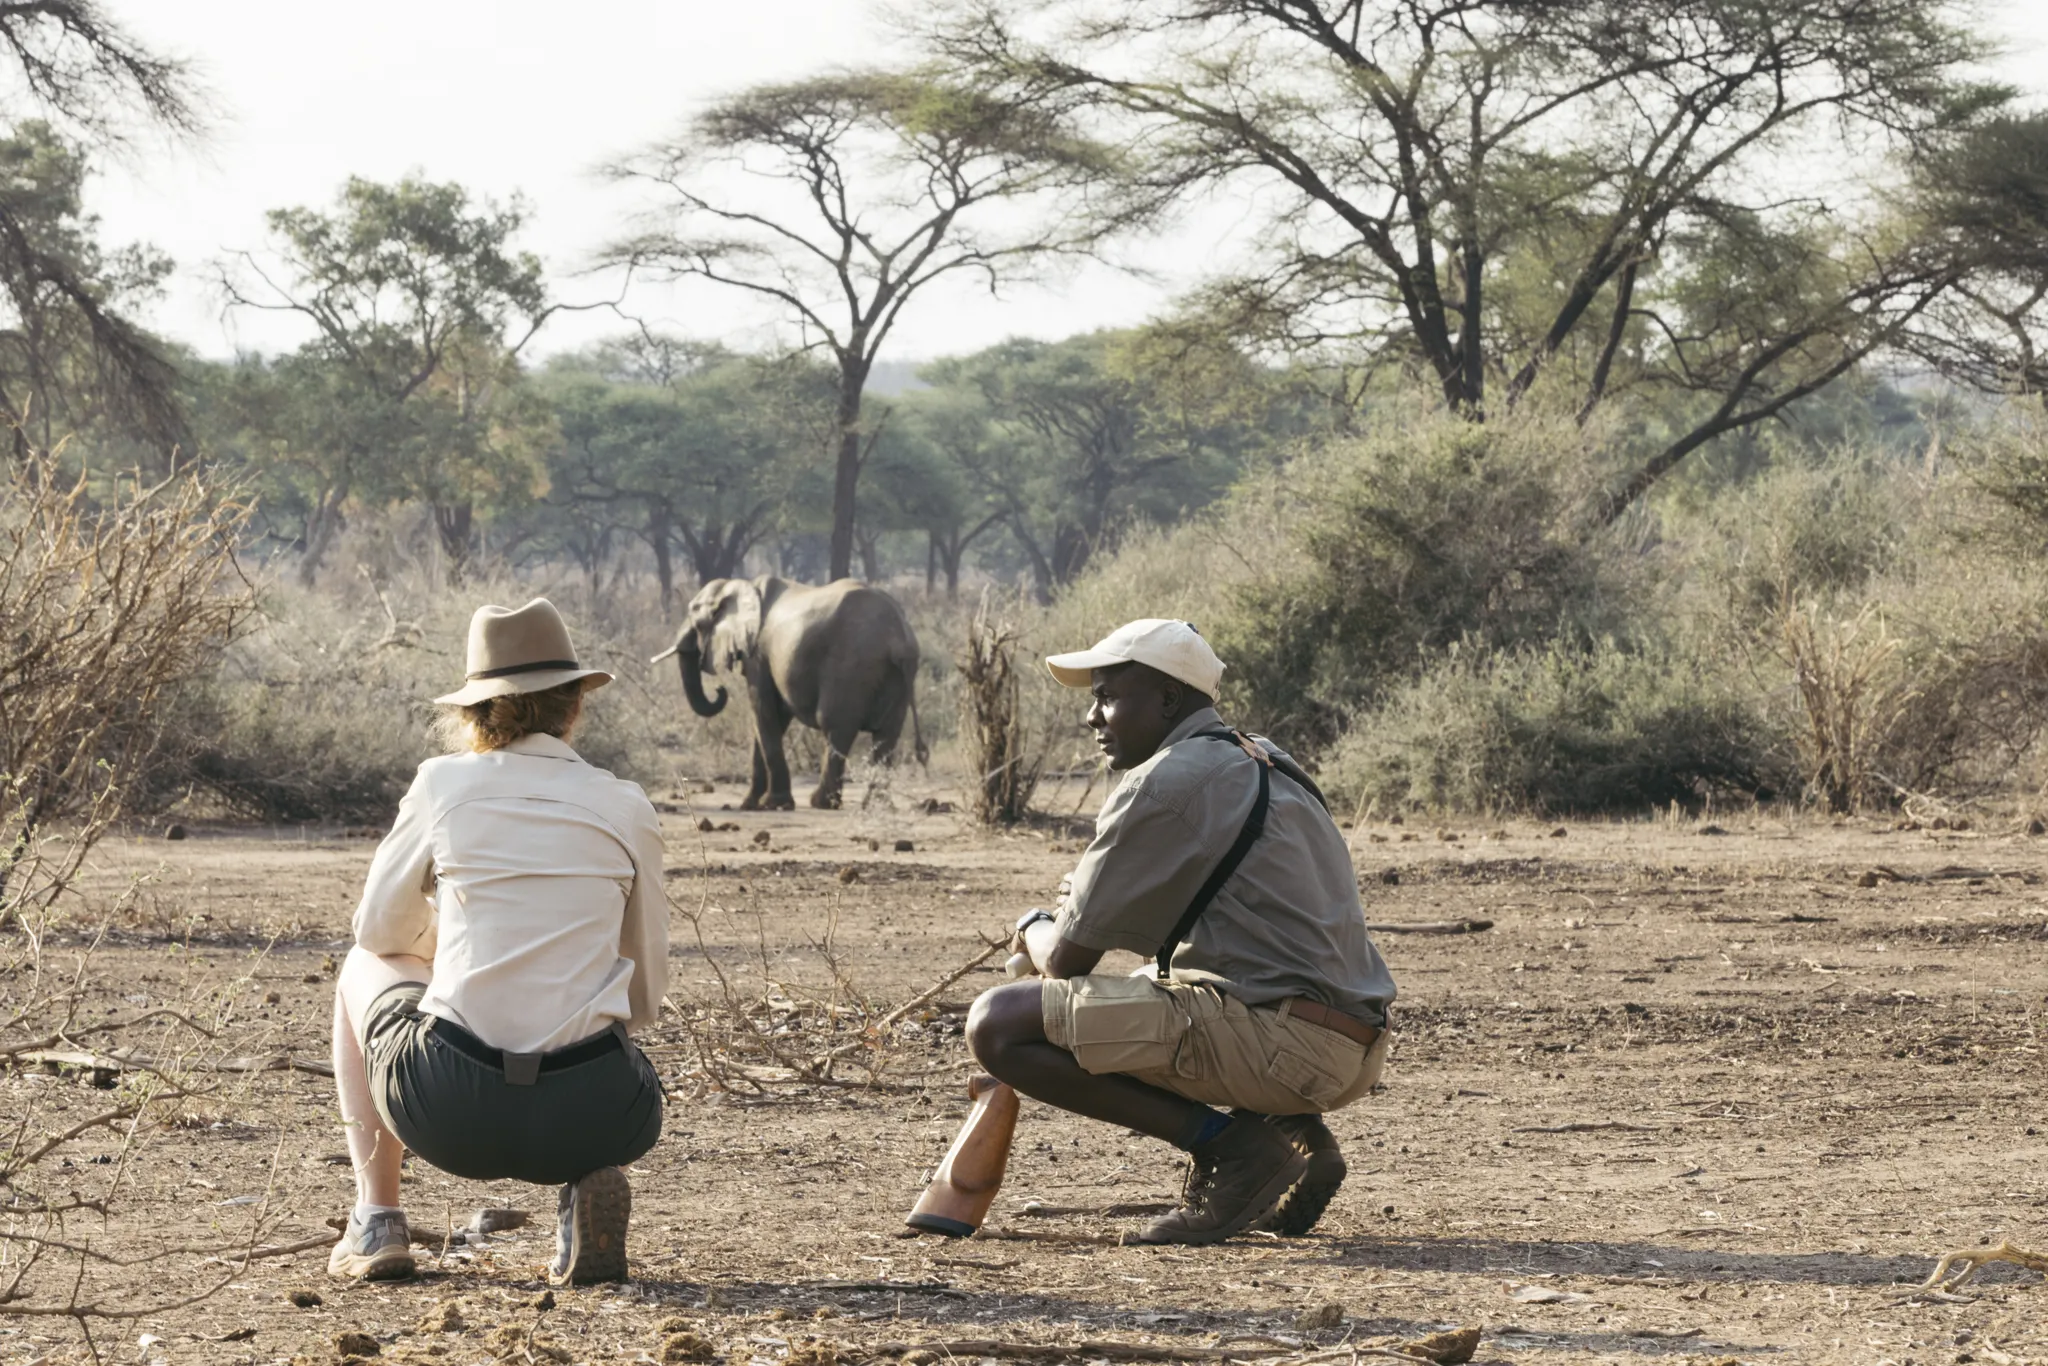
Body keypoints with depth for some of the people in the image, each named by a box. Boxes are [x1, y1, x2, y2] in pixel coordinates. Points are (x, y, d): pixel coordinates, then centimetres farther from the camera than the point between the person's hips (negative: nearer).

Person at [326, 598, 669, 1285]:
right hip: (588, 1119, 1)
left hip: (451, 1115, -1)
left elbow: (379, 929, 19)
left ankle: (376, 1219, 22)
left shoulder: (443, 785, 4)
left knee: (365, 968, 31)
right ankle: (588, 1183, 5)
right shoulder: (627, 809, 7)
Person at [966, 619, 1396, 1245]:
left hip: (1277, 1040, -10)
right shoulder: (1267, 763, 22)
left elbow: (1067, 959, -4)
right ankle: (1288, 1135, 14)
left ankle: (1225, 1144, -11)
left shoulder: (1162, 785, -7)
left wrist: (1034, 931, 18)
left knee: (996, 1024, -10)